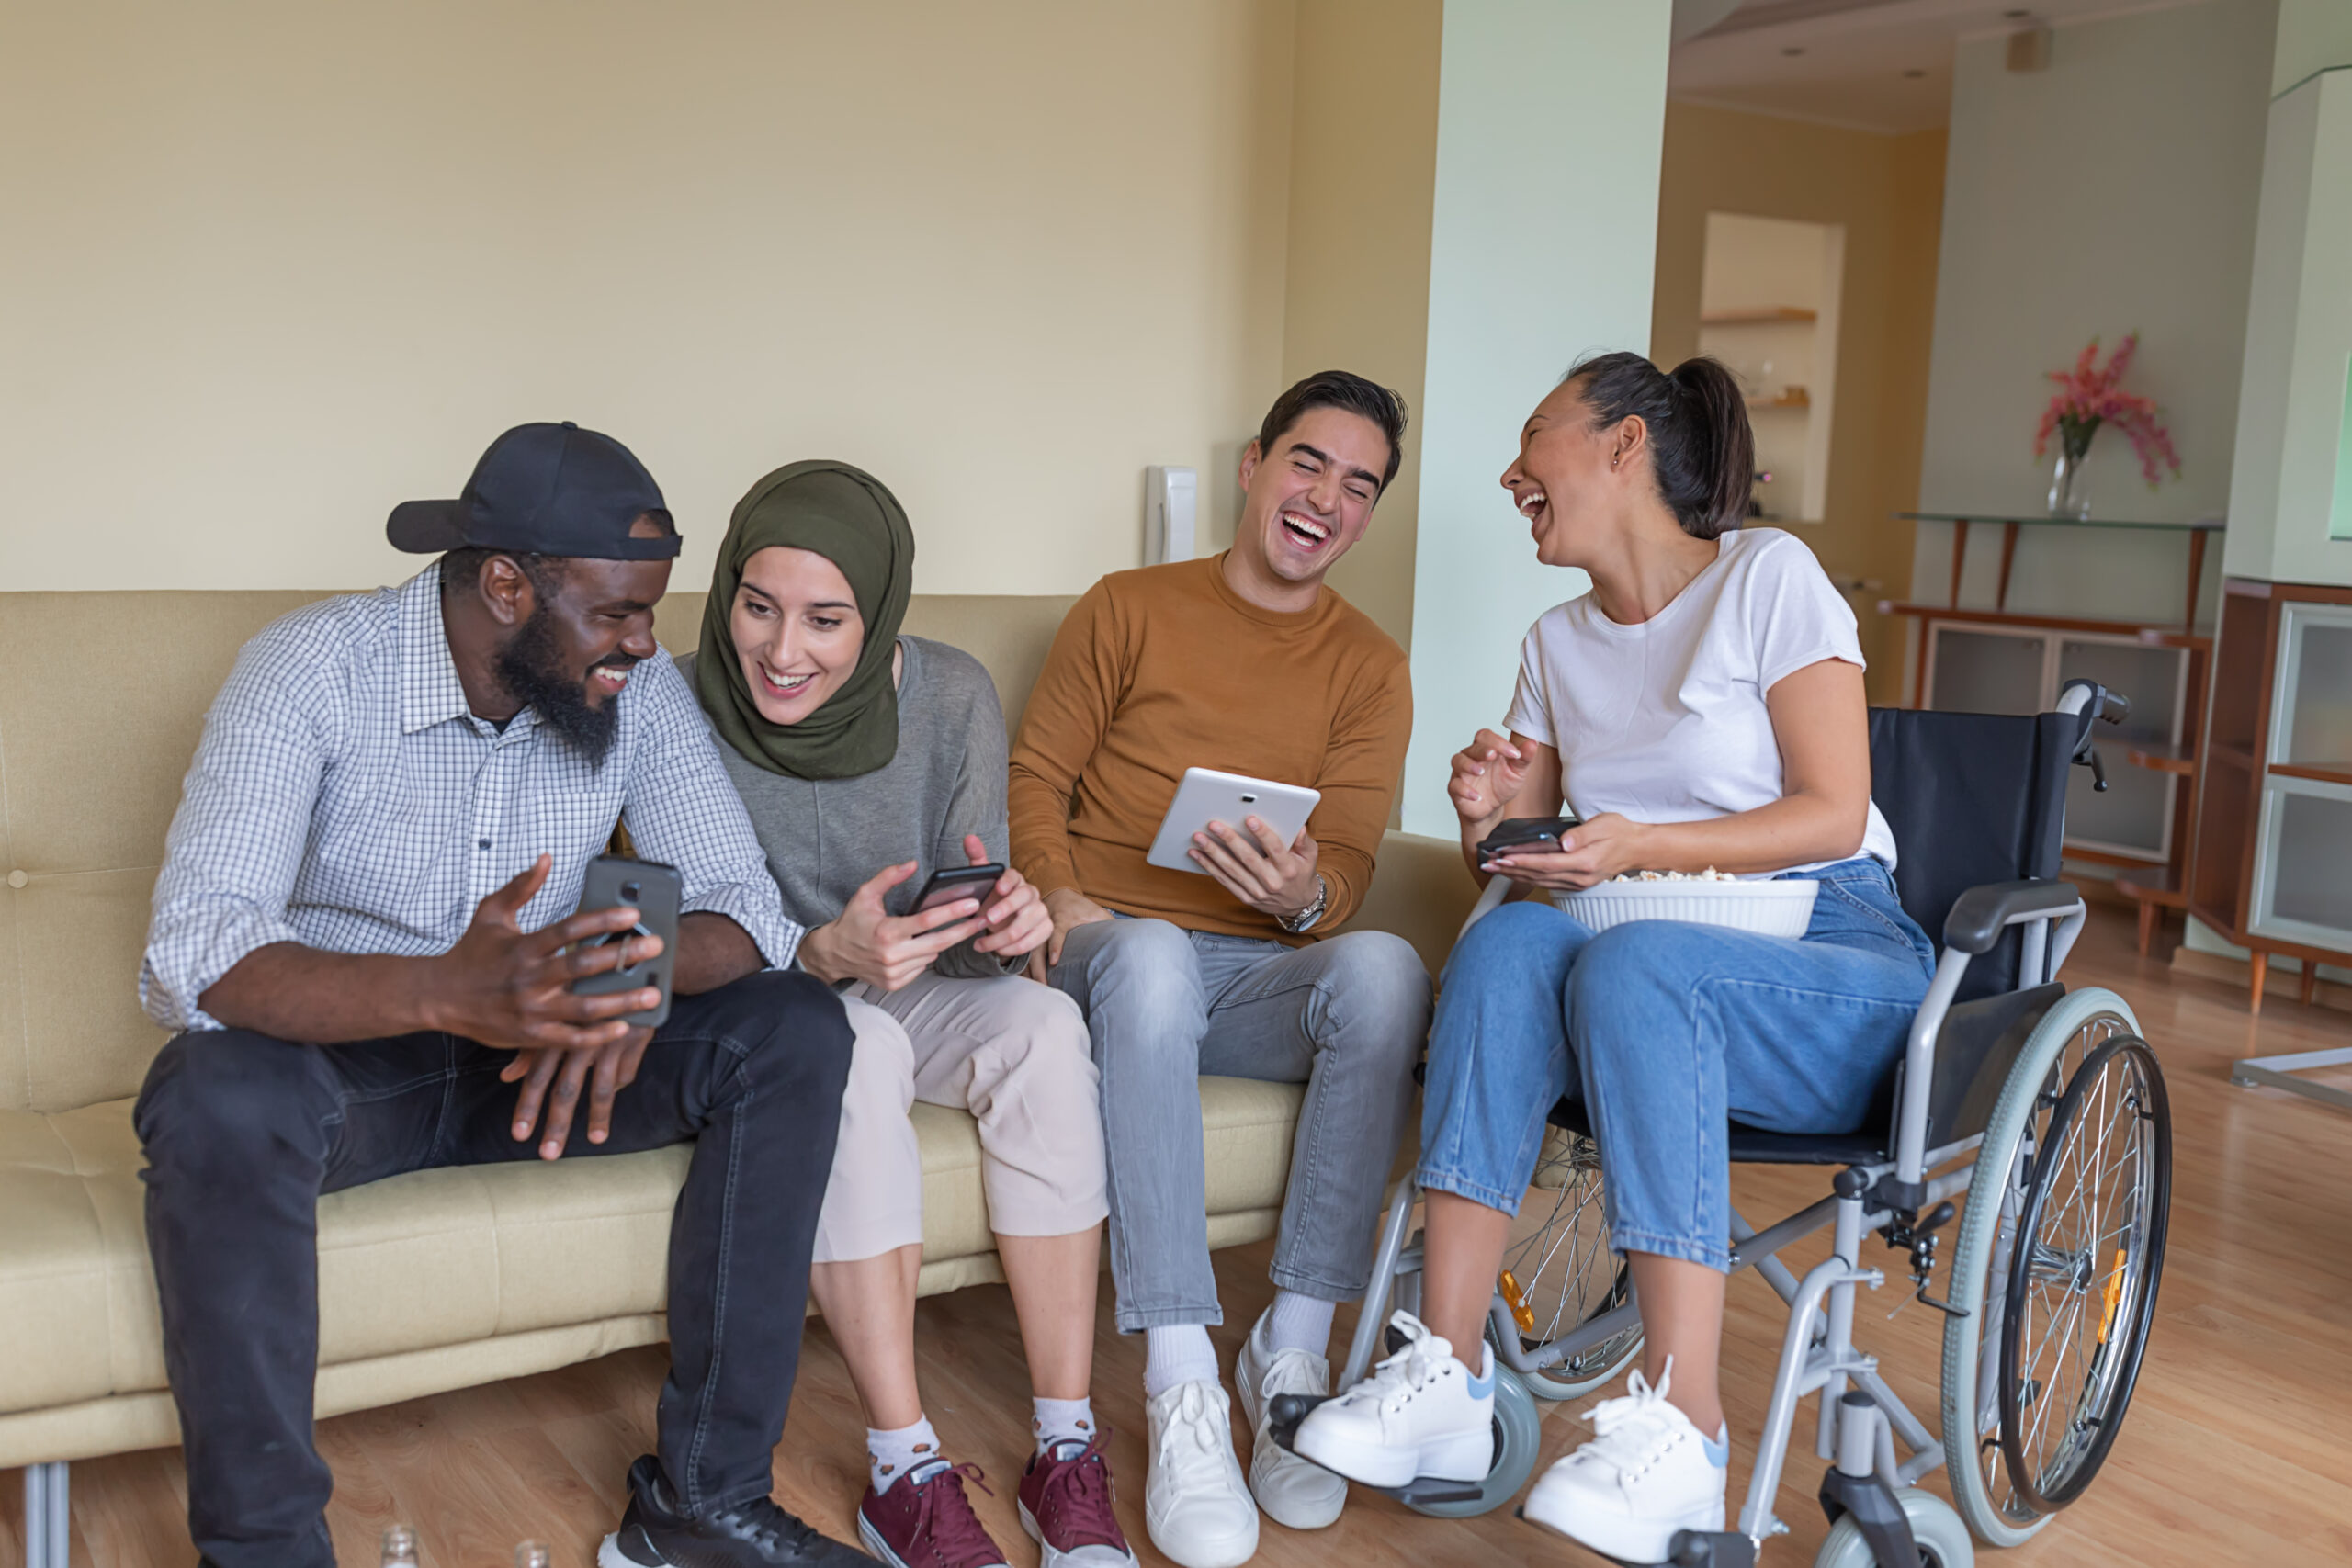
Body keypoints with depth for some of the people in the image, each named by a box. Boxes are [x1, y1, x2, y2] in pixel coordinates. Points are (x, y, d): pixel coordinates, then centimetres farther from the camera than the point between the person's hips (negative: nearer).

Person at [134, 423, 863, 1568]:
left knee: (795, 1032, -18)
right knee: (218, 1102, -37)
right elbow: (193, 948, -31)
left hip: (534, 1057, 4)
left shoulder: (640, 694, -8)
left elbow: (743, 906, -12)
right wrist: (443, 992, -50)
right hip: (335, 1057, -3)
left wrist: (640, 970, -38)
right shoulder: (312, 668, -20)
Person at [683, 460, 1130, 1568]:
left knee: (1043, 1026, -27)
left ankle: (1068, 1454, -22)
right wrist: (827, 954, -38)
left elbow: (968, 928, -8)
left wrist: (1003, 927, -33)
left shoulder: (953, 697, -12)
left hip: (902, 998, 3)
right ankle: (905, 1475, -29)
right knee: (853, 1043, -35)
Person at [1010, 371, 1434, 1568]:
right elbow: (1036, 774, 7)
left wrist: (1303, 896, -21)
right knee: (1150, 956, -39)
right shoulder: (1127, 610, 10)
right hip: (1117, 949, -1)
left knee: (1384, 969, -33)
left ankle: (1293, 1350, -24)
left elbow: (1348, 862, 3)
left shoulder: (1370, 668, 12)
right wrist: (1059, 896, -12)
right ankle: (1180, 1388, -36)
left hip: (1267, 973, 2)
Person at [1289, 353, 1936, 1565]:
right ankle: (1447, 1375, -32)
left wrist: (1642, 847, -20)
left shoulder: (1767, 576, -1)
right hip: (1666, 947, 4)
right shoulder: (1558, 644, 17)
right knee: (1508, 939, -28)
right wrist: (1491, 816, -8)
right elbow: (1517, 860, 15)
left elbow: (1832, 816, -9)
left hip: (1842, 964, -4)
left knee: (1633, 964, -36)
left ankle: (1682, 1425, -35)